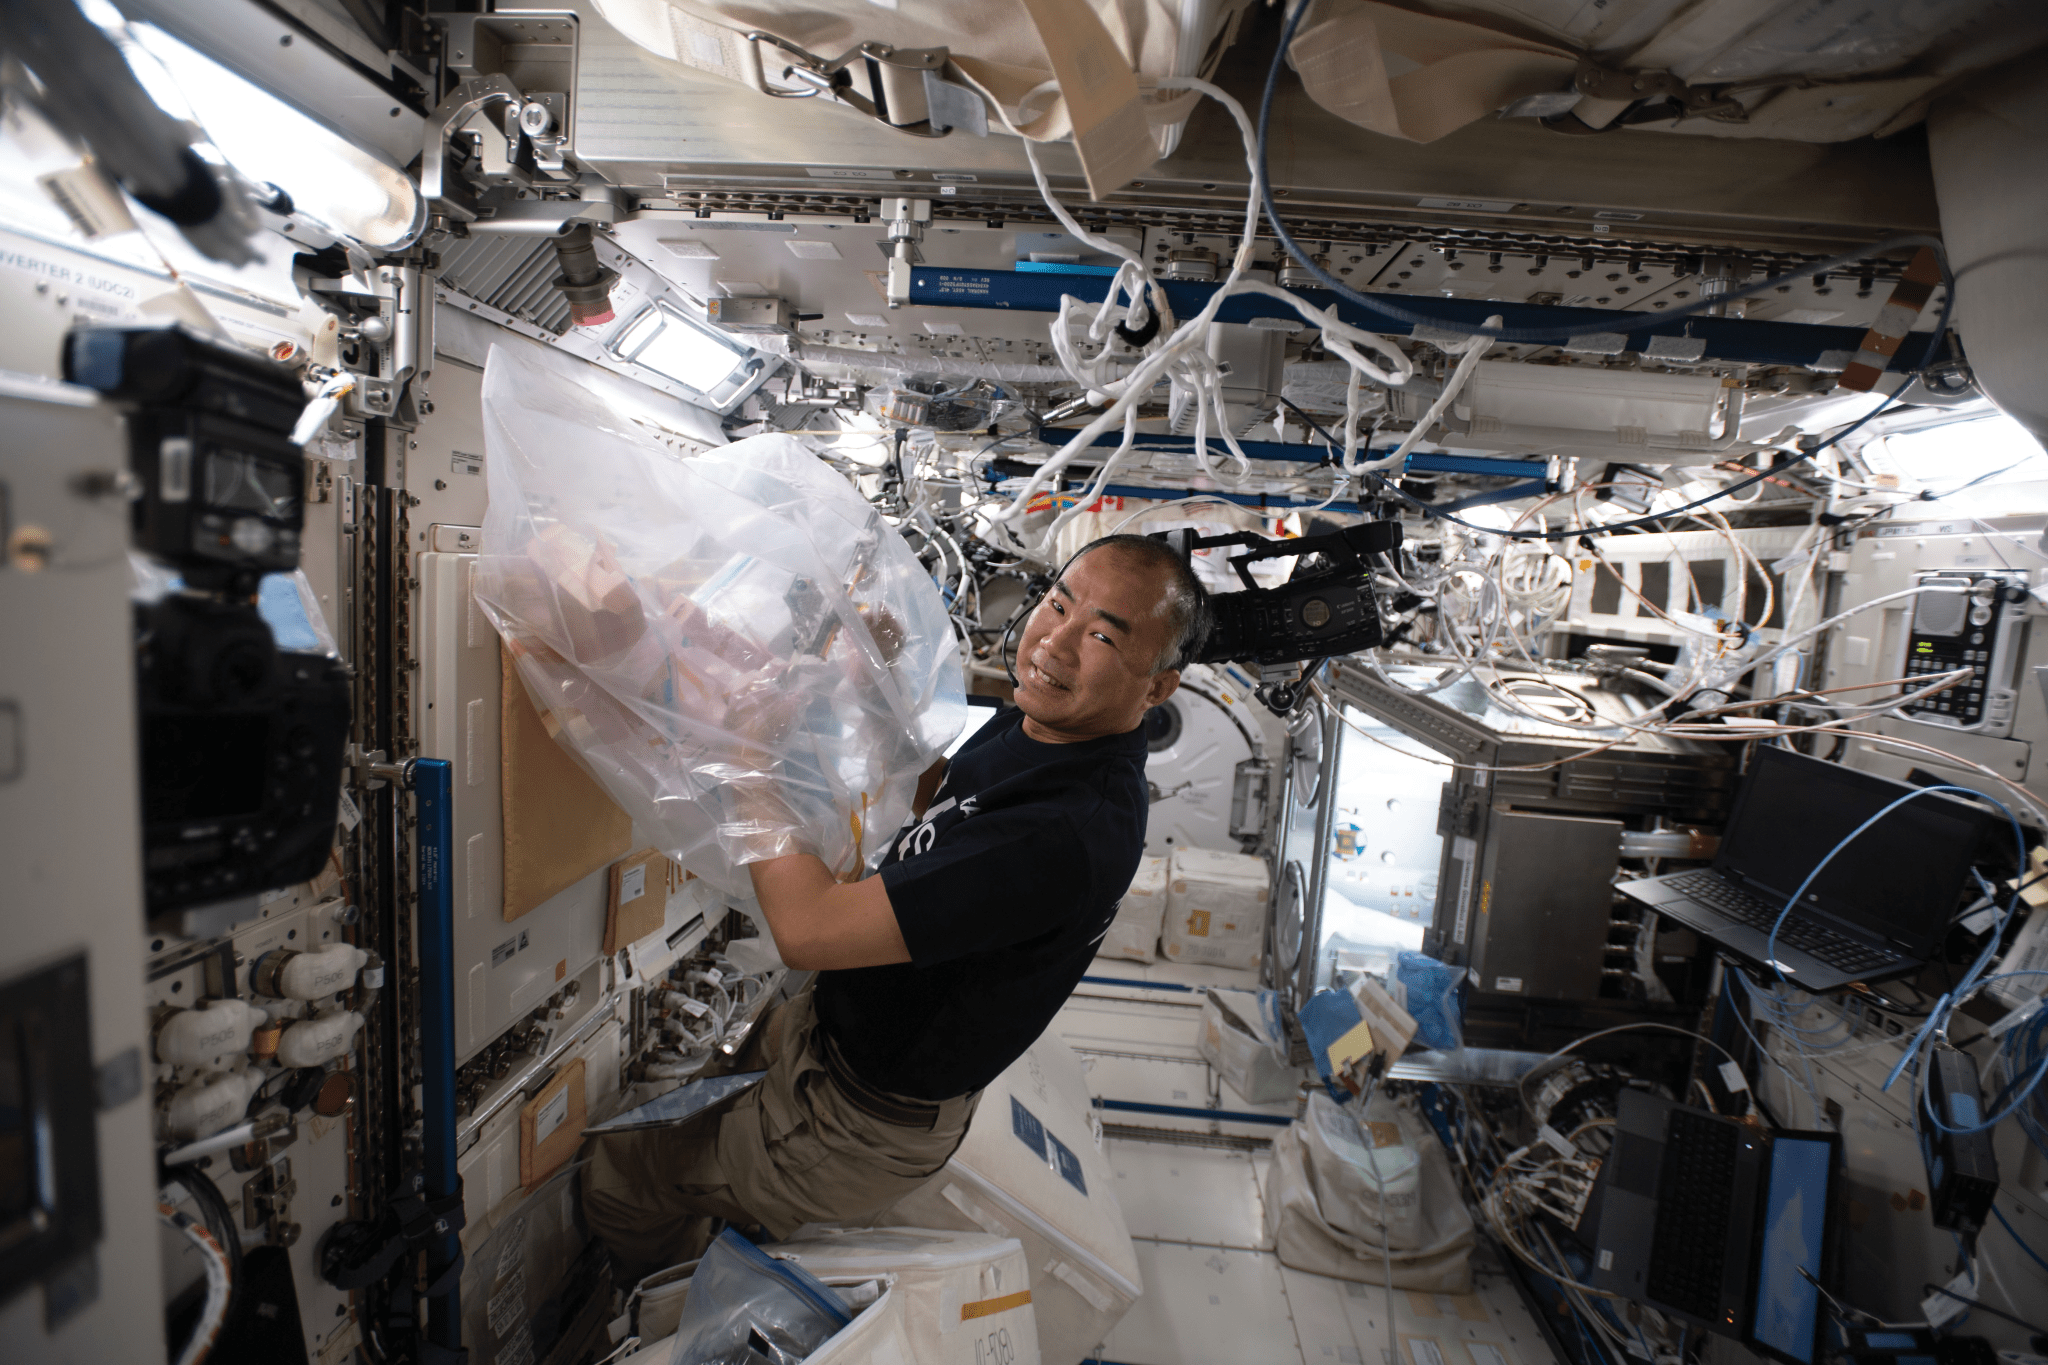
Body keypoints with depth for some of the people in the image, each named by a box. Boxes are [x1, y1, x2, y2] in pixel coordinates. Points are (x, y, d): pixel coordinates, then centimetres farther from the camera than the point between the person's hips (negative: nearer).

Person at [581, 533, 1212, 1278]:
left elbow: (808, 928, -38)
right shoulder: (1038, 722, -9)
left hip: (865, 1124, -8)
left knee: (618, 1176, 9)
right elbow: (935, 796, 12)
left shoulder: (1070, 833, -39)